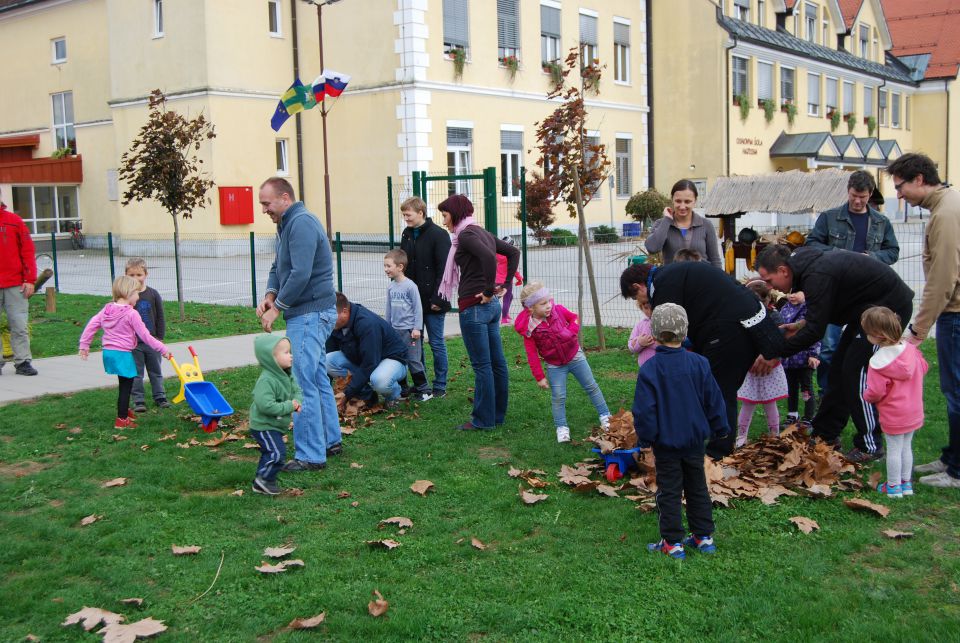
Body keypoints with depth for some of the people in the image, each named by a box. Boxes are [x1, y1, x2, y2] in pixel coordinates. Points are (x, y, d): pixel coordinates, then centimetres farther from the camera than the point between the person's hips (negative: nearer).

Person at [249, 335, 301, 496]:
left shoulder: (287, 375, 1)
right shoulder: (266, 380, -29)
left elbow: (296, 390, 12)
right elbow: (266, 405, -35)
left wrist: (296, 402, -11)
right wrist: (288, 406, -27)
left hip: (276, 424, 10)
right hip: (264, 426, -10)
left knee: (270, 452, 20)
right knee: (277, 452, -15)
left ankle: (262, 480, 35)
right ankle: (264, 480, 2)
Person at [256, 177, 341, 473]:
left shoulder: (301, 223, -17)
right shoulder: (286, 225, 16)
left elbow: (301, 274, -24)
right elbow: (278, 267, 21)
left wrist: (277, 308, -16)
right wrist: (270, 295, 1)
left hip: (310, 314, -11)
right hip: (311, 314, 11)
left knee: (303, 383, -8)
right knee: (318, 378, 17)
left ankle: (310, 455, -3)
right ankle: (331, 440, 27)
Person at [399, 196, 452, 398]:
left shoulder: (438, 234, -10)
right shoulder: (407, 235, 11)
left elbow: (444, 269, -14)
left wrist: (438, 299, -18)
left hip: (431, 301, -7)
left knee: (436, 343, 2)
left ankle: (440, 386, 11)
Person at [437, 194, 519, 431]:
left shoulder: (466, 235, -12)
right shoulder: (483, 233, 15)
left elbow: (488, 257, -30)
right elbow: (513, 252, 22)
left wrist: (488, 292, -21)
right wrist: (504, 285, 17)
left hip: (474, 307, -9)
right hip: (492, 305, 9)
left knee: (481, 365, -3)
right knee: (497, 363, 12)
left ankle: (483, 420, 4)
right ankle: (497, 415, 22)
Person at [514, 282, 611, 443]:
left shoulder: (558, 310, -13)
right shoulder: (528, 329, -19)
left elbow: (574, 318, 7)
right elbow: (532, 355, -13)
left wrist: (572, 331, -14)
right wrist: (539, 377, -11)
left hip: (575, 356, 2)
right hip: (555, 366, -2)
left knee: (591, 386, 10)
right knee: (558, 397, -4)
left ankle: (605, 415, 26)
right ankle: (562, 427, 12)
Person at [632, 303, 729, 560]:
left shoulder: (649, 369, -16)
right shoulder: (699, 363, -7)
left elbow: (644, 409, -14)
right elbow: (714, 400, 1)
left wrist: (645, 438, -2)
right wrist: (720, 428, 15)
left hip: (665, 442, -3)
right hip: (695, 440, 3)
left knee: (669, 492, 6)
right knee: (697, 488, 17)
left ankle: (673, 542, 10)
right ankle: (704, 537, 24)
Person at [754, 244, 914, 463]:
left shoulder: (817, 276, -28)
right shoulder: (808, 263, 3)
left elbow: (815, 331, -27)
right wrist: (802, 326, 6)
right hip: (869, 306, 10)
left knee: (856, 372, -9)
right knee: (839, 368, 12)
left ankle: (870, 446, 1)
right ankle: (825, 435, 21)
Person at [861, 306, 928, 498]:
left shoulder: (878, 362, -26)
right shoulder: (911, 349, -8)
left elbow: (875, 392, -23)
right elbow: (923, 367, 10)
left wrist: (866, 395, -1)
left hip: (893, 416, -6)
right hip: (914, 412, 6)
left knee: (894, 450, 7)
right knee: (906, 447, 19)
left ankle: (893, 486, 19)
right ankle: (906, 483, 30)